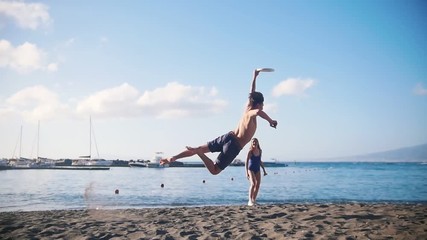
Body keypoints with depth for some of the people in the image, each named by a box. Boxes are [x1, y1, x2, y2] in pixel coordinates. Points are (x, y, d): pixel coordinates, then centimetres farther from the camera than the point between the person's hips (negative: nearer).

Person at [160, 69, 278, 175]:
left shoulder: (248, 107, 6)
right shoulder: (251, 113, -15)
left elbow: (252, 93, 23)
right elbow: (259, 111, -42)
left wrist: (254, 77, 33)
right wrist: (270, 121, -28)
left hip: (228, 136, 7)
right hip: (234, 145, -7)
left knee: (201, 148, 10)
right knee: (214, 170, -3)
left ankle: (173, 158, 2)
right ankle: (197, 152, -25)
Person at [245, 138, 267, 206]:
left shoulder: (260, 151, 5)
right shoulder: (250, 151, -12)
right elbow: (246, 162, -13)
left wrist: (264, 170, 18)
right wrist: (247, 172, -21)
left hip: (257, 170, 6)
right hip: (251, 169, -6)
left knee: (258, 185, 4)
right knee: (253, 184, -19)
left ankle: (254, 200, 15)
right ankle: (250, 201, -17)